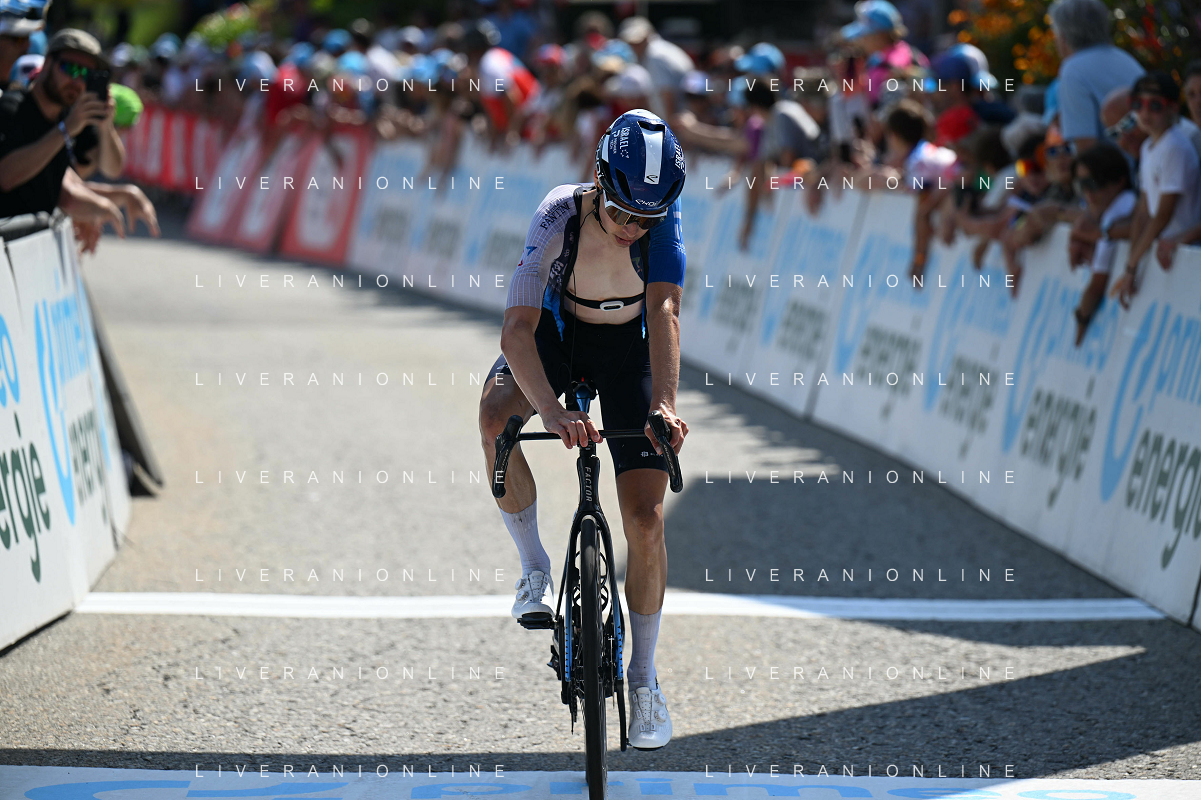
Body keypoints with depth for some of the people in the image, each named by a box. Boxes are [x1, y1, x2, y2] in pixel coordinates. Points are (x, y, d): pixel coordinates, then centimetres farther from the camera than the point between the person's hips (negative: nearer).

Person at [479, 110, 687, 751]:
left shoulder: (661, 217, -28)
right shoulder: (559, 217, -32)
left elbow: (663, 315, -37)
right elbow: (516, 331, -39)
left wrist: (664, 405, -54)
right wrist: (552, 413, -55)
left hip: (628, 346, 1)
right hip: (558, 332, 0)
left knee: (645, 519, -9)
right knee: (494, 415, -35)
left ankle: (644, 676, 9)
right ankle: (534, 565, -14)